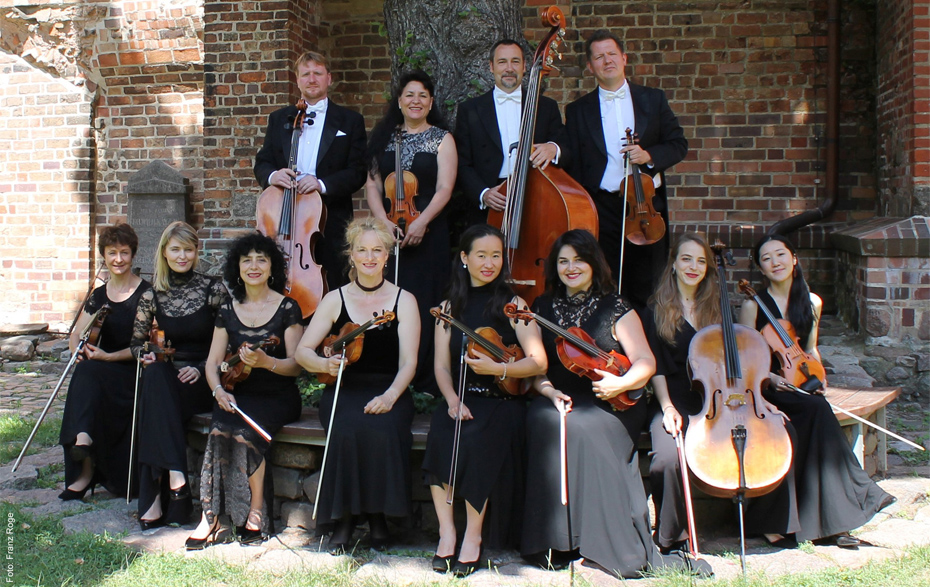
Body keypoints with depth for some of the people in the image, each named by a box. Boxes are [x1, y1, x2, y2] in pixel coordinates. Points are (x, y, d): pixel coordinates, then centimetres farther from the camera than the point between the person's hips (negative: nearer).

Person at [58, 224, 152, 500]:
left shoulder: (146, 294, -5)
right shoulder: (98, 296, 13)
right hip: (100, 374, 5)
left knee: (88, 372, -31)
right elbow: (75, 337, 15)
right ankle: (85, 470, -28)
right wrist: (82, 349, -9)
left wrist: (108, 357, -19)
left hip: (135, 373, -5)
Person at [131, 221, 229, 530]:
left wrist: (200, 368, -15)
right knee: (154, 375, -33)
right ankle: (174, 474, -38)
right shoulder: (153, 295, 6)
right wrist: (147, 354, -8)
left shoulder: (213, 289, -2)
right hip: (166, 378, 3)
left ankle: (155, 498, -30)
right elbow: (137, 341, 15)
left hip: (202, 380, -3)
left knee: (156, 392, -31)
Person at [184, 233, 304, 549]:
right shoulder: (228, 311, 10)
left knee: (244, 432, -31)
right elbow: (213, 363, 8)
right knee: (220, 429, -29)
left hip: (278, 397, -3)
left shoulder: (287, 308, -1)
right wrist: (219, 389, -13)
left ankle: (255, 514, -13)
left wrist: (265, 362, -24)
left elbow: (295, 365, -5)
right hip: (239, 396, 3)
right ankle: (210, 517, -21)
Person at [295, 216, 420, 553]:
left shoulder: (404, 301, 4)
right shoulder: (335, 299, 8)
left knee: (384, 429, -34)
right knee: (347, 429, -33)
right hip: (343, 391, 1)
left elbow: (408, 362, -4)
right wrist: (323, 364, -18)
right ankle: (343, 519, -15)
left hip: (388, 393, -1)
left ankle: (378, 516, -13)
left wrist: (390, 396, -23)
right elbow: (302, 351, 5)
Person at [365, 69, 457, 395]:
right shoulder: (385, 138, 14)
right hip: (389, 231, 3)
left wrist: (421, 221, -18)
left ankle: (426, 381, 3)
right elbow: (372, 185, 6)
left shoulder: (442, 140, 6)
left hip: (429, 232, -2)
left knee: (424, 304, -4)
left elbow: (444, 189, -4)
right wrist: (384, 222, -10)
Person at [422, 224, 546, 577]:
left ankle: (474, 536, -18)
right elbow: (442, 365, 7)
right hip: (460, 398, 3)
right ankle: (446, 532, -18)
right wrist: (452, 400, -12)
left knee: (477, 438, -32)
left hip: (501, 399, -2)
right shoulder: (450, 306, 12)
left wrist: (497, 368, -19)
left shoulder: (512, 305, 3)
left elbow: (538, 362, -3)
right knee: (440, 434, -29)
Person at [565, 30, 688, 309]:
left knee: (647, 291, 3)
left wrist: (650, 155, -11)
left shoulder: (653, 99, 11)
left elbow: (679, 144, 10)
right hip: (602, 210, -1)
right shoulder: (578, 110, 8)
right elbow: (573, 168, 7)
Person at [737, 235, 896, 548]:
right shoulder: (753, 305, -3)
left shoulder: (812, 302, 10)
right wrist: (771, 377, -20)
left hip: (801, 385, 4)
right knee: (817, 409, -30)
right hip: (766, 389, -4)